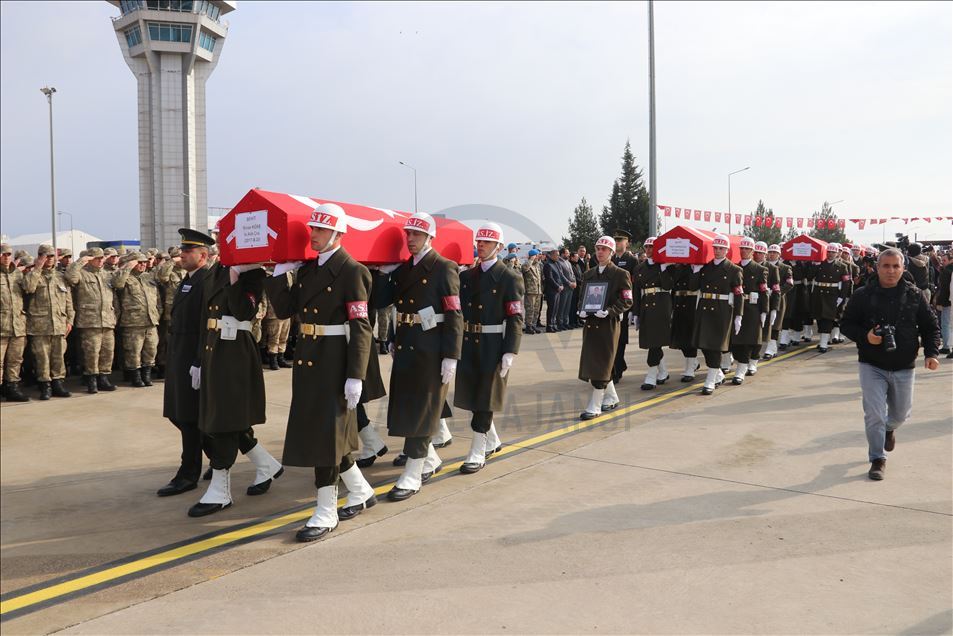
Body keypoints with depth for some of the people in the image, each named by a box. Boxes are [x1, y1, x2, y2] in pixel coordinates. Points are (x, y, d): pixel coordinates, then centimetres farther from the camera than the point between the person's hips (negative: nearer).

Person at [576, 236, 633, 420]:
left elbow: (627, 301, -6)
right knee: (592, 362, 11)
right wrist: (582, 310, -1)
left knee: (601, 364, -5)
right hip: (590, 323, 6)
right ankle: (611, 397, 30)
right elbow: (582, 297, 20)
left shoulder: (620, 274, -3)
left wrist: (609, 311, -20)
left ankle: (594, 406, -1)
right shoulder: (588, 274, 14)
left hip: (609, 324, -6)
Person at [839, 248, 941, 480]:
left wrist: (931, 353, -9)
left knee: (901, 413, 17)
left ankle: (889, 427, 53)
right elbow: (846, 325, -1)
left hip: (904, 367, 2)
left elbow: (930, 327, 4)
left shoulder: (914, 295, -2)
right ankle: (878, 459, 10)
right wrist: (865, 336, -20)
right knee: (874, 415, -7)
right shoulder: (863, 295, -6)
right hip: (872, 365, -2)